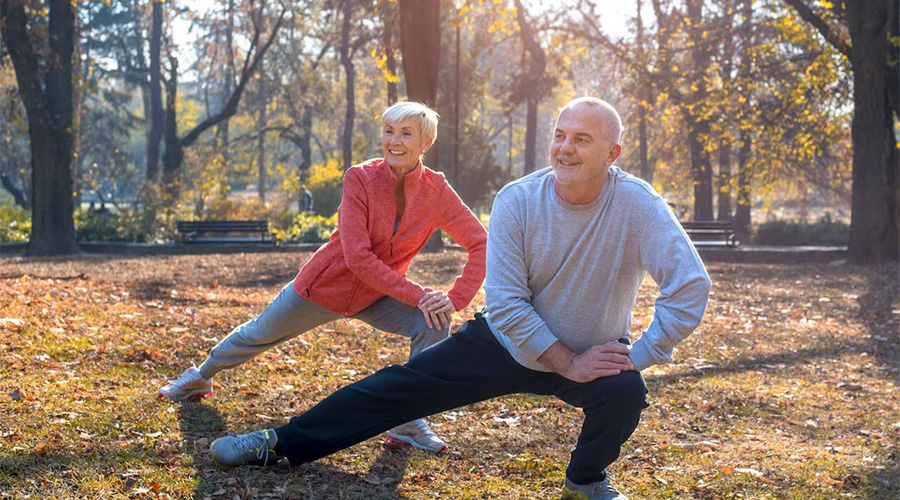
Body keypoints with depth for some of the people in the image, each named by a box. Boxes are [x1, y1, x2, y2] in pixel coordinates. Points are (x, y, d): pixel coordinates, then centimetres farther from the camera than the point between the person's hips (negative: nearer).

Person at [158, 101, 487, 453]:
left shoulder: (436, 191, -17)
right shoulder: (361, 179, -24)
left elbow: (480, 244, -13)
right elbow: (357, 257, -29)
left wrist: (456, 299, -26)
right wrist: (416, 296, -33)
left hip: (377, 297, 2)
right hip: (324, 285, -1)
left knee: (433, 323, -24)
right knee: (258, 335, 18)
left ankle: (408, 423, -12)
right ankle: (201, 377, 49)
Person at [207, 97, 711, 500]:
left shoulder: (639, 206, -24)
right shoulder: (517, 200, -19)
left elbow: (690, 287, -27)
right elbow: (506, 302, -18)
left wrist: (636, 359, -28)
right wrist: (567, 363, -23)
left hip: (595, 353, -1)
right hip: (510, 340, 2)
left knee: (625, 391, -32)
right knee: (401, 386, 0)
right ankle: (283, 443, 13)